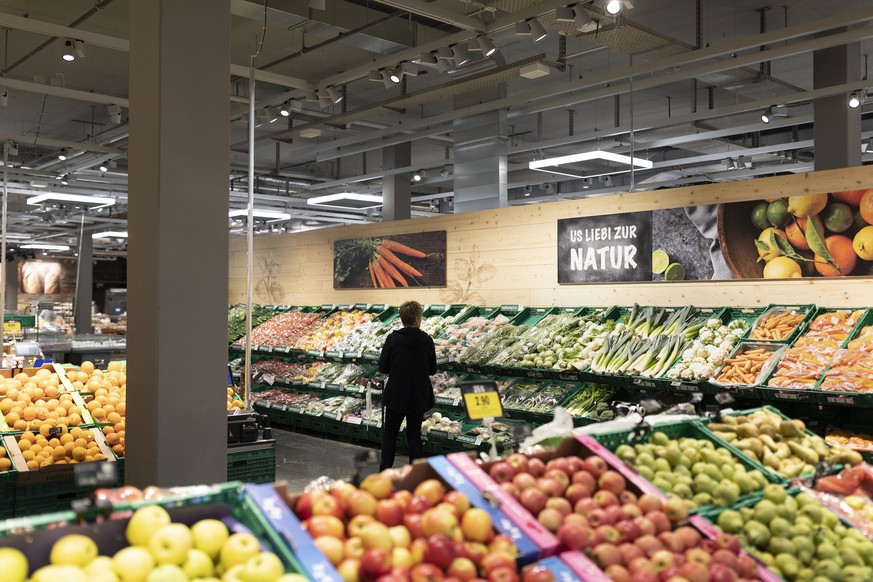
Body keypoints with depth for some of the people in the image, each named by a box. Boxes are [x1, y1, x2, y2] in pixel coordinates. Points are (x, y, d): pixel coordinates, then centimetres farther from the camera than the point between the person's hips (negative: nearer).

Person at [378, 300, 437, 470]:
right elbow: (432, 370, 0)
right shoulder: (427, 340, -9)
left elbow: (382, 368, -6)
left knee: (389, 432, 14)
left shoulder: (392, 339, -12)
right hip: (419, 397, 1)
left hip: (396, 395, -1)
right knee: (414, 434, 13)